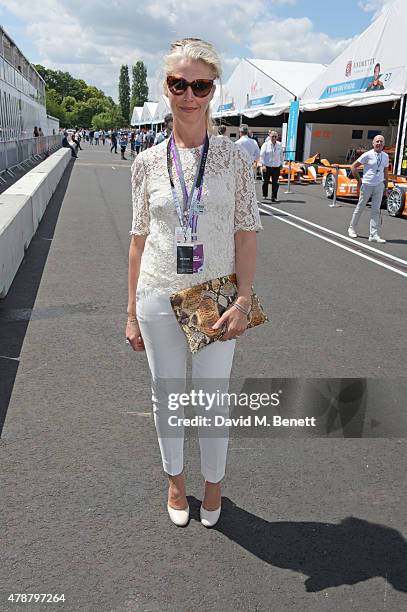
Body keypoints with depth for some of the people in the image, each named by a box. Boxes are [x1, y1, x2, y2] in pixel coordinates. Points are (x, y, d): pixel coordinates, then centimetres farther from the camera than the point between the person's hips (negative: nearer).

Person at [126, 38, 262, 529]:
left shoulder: (233, 157, -3)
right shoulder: (147, 162, 0)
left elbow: (246, 233, -2)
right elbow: (139, 238, 4)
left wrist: (243, 300, -11)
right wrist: (132, 312, 4)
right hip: (158, 298, 2)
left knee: (213, 398, 9)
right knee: (166, 395, 15)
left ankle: (213, 484, 36)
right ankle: (175, 479, 40)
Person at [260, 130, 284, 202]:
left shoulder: (279, 145, 6)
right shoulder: (265, 144, -3)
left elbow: (281, 155, 15)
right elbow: (262, 155, -5)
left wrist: (281, 164, 14)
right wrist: (263, 165, -11)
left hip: (276, 167, 2)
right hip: (267, 166, -2)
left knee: (275, 182, -4)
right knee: (265, 181, 10)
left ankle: (274, 197, -1)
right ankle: (264, 195, 26)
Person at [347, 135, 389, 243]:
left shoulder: (385, 156, 9)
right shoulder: (367, 155, -7)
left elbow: (386, 172, 18)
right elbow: (353, 166, -3)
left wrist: (386, 187, 13)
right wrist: (359, 180, -4)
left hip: (379, 186, 4)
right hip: (367, 185, -4)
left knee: (376, 210, 0)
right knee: (360, 208, 7)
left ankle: (374, 235, -1)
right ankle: (352, 228, 25)